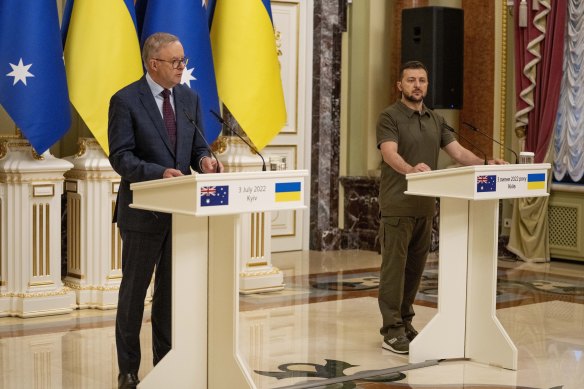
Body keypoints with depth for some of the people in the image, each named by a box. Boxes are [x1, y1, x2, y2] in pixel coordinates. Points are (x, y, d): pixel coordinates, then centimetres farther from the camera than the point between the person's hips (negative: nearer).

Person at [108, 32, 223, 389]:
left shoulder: (190, 98, 8)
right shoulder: (126, 100, -9)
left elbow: (198, 146, 11)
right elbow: (121, 158, -14)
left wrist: (204, 160, -12)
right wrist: (159, 172, -28)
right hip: (144, 211, -5)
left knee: (172, 289, 11)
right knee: (134, 290, 7)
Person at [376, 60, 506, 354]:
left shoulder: (435, 120, 15)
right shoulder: (390, 117, -7)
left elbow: (458, 152, 10)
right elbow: (390, 153, -23)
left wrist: (485, 164, -8)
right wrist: (411, 169, -43)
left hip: (425, 206, 7)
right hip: (397, 206, -7)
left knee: (415, 267, 11)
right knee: (394, 267, -5)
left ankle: (405, 322, 22)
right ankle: (392, 330, -2)